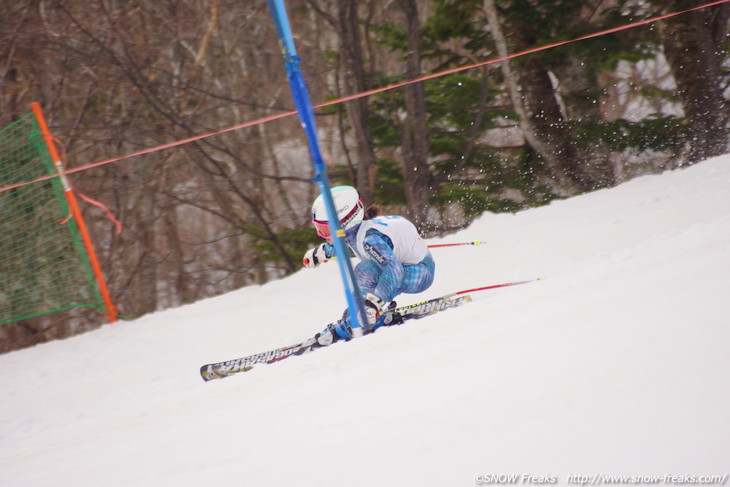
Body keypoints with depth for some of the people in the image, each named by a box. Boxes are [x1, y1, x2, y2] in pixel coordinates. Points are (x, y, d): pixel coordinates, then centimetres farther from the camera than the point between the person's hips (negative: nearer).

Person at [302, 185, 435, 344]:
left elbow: (394, 268, -42)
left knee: (365, 270, -27)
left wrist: (374, 302, -51)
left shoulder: (370, 237, -30)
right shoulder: (353, 229, -5)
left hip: (421, 273, -10)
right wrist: (321, 252, 35)